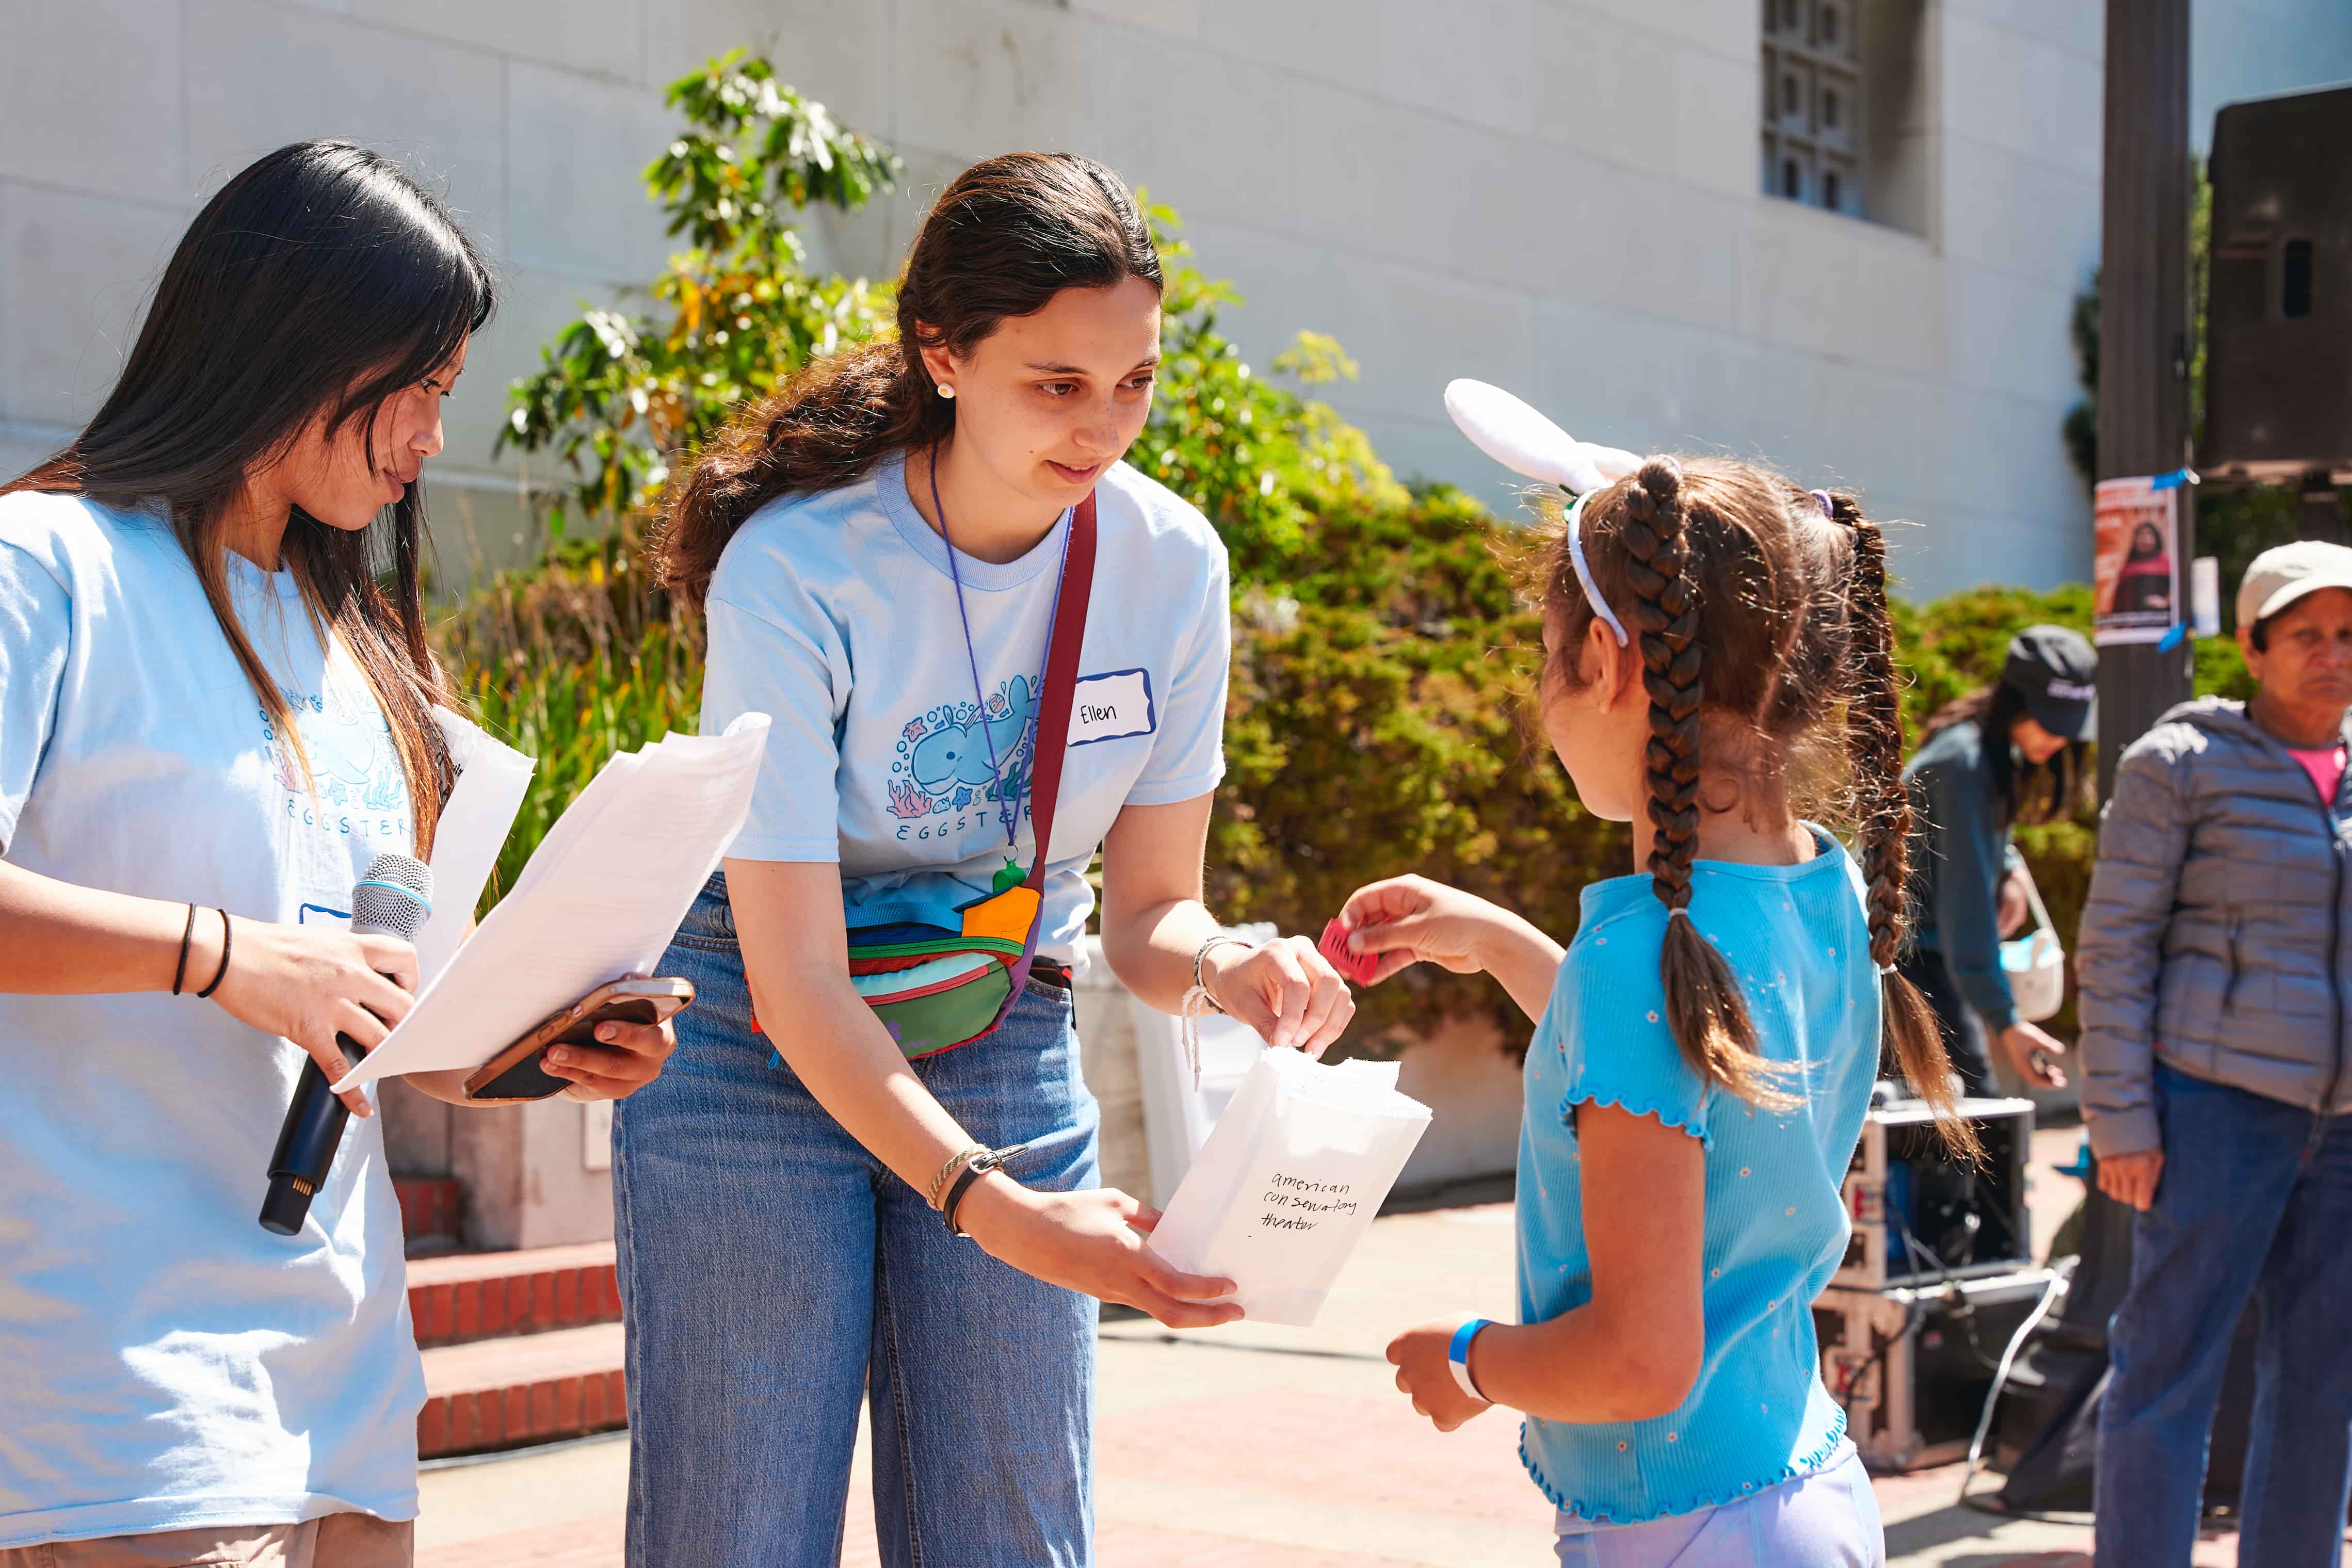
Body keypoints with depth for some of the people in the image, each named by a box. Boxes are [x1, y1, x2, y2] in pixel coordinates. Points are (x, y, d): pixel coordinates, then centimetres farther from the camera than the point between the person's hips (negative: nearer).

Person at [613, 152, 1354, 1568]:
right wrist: (991, 1208, -36)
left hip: (1007, 1049, 4)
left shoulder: (1172, 561, -9)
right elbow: (797, 977, -23)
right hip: (768, 1053, -3)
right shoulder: (795, 571, -22)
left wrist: (1229, 968, -25)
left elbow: (1148, 908, -1)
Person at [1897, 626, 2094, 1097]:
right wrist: (2004, 1020, -35)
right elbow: (1967, 895, -30)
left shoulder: (2001, 750, 3)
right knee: (1976, 1101, -15)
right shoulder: (1967, 761, -25)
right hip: (1913, 948, -10)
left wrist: (2010, 868, 2)